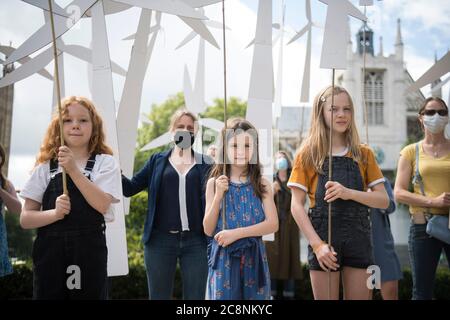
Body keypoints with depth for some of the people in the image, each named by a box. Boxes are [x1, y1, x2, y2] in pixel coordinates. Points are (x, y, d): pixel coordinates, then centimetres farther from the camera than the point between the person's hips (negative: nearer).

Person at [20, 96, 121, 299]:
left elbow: (103, 205, -13)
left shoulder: (105, 162, 3)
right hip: (49, 251, 2)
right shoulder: (46, 167, 9)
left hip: (88, 251, -2)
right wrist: (55, 213, -14)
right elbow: (25, 218, 5)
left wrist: (73, 170, -18)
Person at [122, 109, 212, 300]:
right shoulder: (158, 161, 9)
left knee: (195, 296, 6)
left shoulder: (205, 164, 6)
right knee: (158, 296, 9)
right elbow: (130, 188, 5)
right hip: (160, 240, 1)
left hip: (196, 242, 0)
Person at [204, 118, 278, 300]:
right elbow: (208, 230, -1)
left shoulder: (262, 184, 1)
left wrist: (236, 233, -16)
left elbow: (272, 224, -7)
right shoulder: (214, 183, 0)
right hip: (224, 257, -1)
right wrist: (218, 196, -14)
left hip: (253, 257, 1)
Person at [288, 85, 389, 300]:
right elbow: (296, 205, -4)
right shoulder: (309, 154, 0)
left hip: (358, 238, 2)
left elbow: (383, 200, 3)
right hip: (324, 239, -2)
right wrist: (317, 244, -15)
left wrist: (349, 193, -14)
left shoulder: (363, 154, 8)